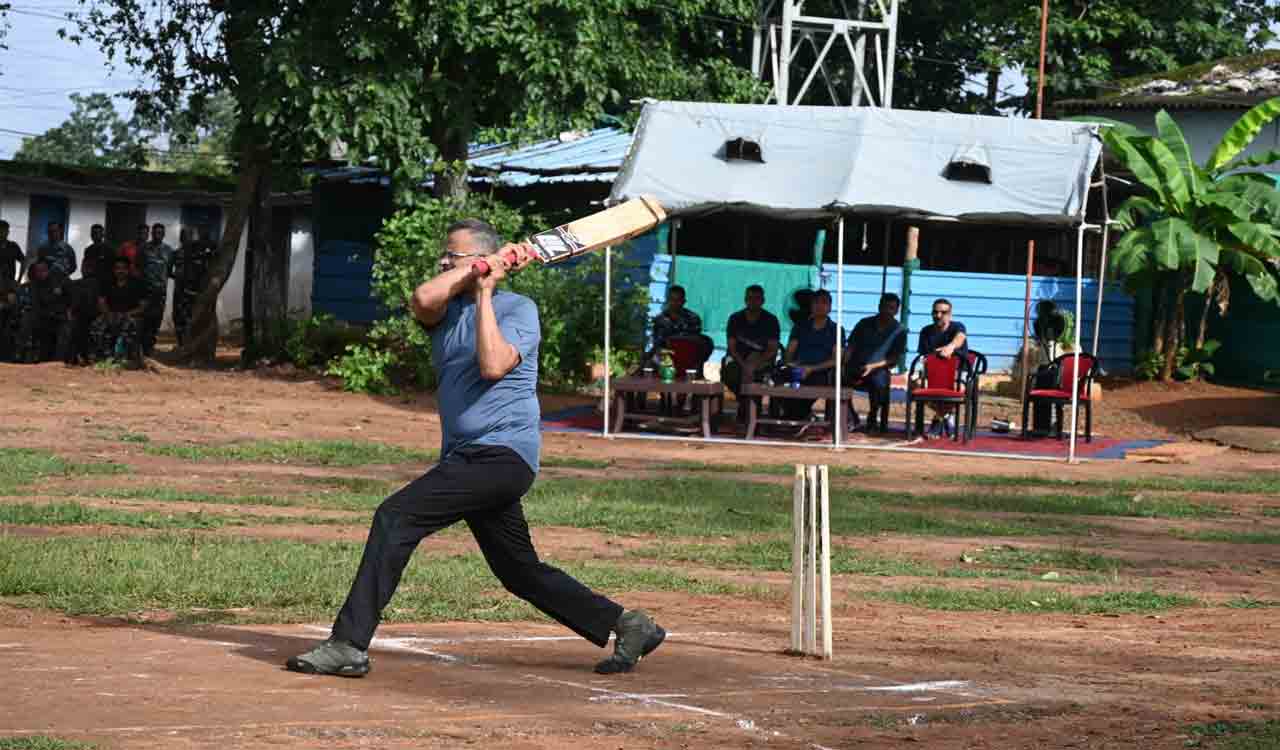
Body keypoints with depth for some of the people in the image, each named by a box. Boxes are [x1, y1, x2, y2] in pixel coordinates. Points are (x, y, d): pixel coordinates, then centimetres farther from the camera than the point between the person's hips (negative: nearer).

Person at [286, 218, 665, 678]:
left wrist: (484, 291, -16)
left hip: (503, 454, -9)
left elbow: (493, 366, -21)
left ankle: (349, 644, -21)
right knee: (521, 572, 13)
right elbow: (422, 300, -9)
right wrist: (479, 266, -10)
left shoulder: (518, 309, -3)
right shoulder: (446, 311, 15)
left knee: (396, 516, -19)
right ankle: (626, 625, 22)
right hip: (468, 459, 9)